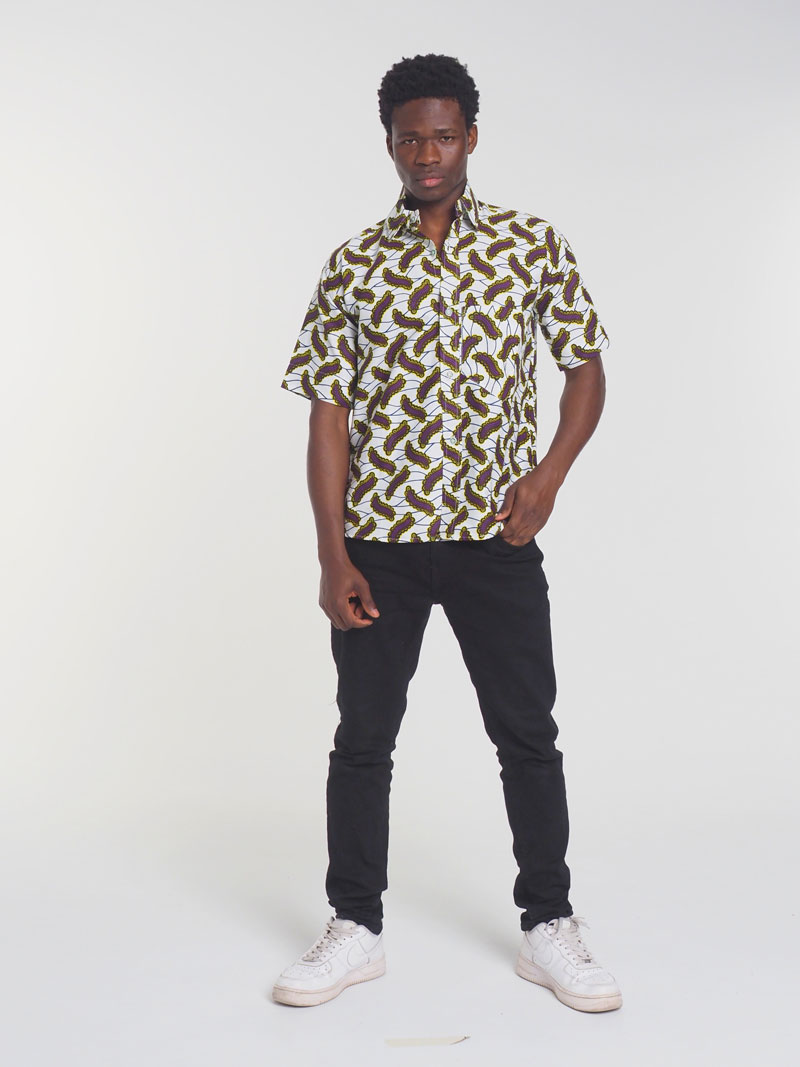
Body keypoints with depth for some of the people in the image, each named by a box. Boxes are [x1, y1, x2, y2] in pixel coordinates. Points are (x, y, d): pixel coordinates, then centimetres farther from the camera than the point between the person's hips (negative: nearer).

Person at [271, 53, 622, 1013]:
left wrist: (549, 474, -8)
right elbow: (327, 411, 1)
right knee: (363, 736, 7)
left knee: (528, 735, 6)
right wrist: (332, 555, -6)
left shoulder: (534, 246, 3)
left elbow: (586, 367, 9)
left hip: (496, 535, 0)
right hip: (378, 538, 1)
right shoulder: (353, 267, 3)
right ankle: (355, 928, 23)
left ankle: (549, 928, 21)